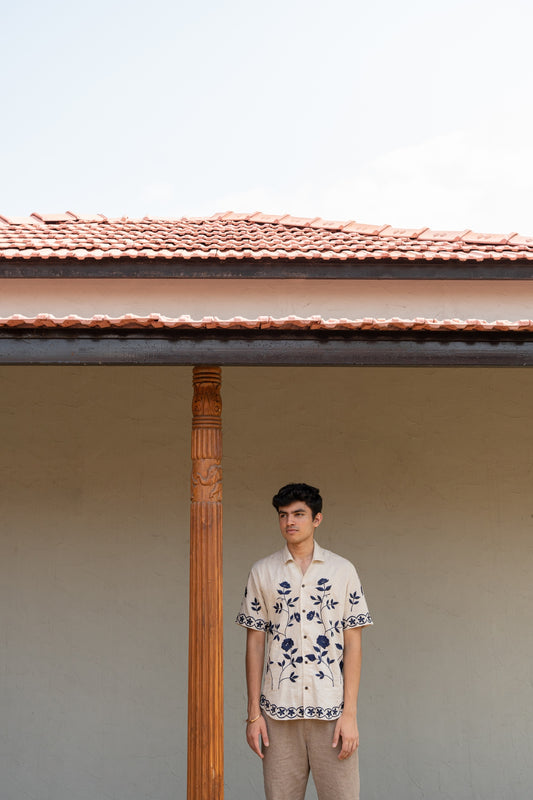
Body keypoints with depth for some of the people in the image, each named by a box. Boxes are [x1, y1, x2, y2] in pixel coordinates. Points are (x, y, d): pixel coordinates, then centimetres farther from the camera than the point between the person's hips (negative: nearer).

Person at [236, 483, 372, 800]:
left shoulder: (343, 570, 4)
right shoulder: (262, 572, 6)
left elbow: (353, 644, 2)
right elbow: (255, 643, 6)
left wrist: (350, 713, -4)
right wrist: (254, 712, 2)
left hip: (331, 710, -1)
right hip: (280, 712, 1)